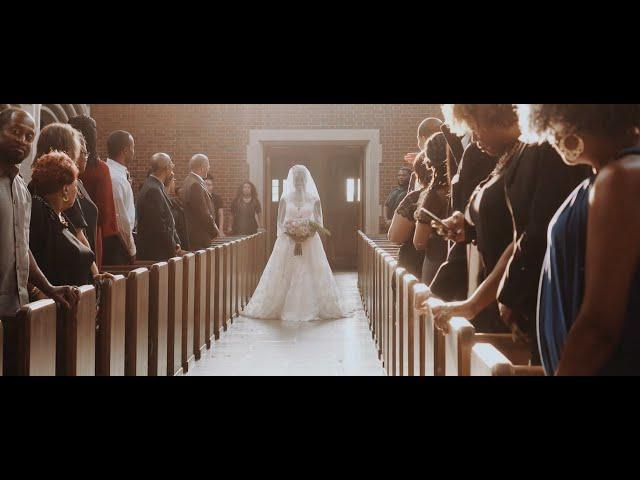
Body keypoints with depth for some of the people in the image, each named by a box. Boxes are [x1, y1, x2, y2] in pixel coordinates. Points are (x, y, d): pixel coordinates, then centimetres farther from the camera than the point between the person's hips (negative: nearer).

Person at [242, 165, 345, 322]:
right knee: (285, 276, -1)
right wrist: (288, 231, -13)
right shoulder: (285, 198, 4)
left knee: (310, 275, -2)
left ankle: (310, 309, 6)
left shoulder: (313, 199, 3)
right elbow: (280, 221, 5)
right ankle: (283, 309, 6)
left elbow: (319, 222, 5)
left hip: (309, 242, 0)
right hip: (288, 242, 0)